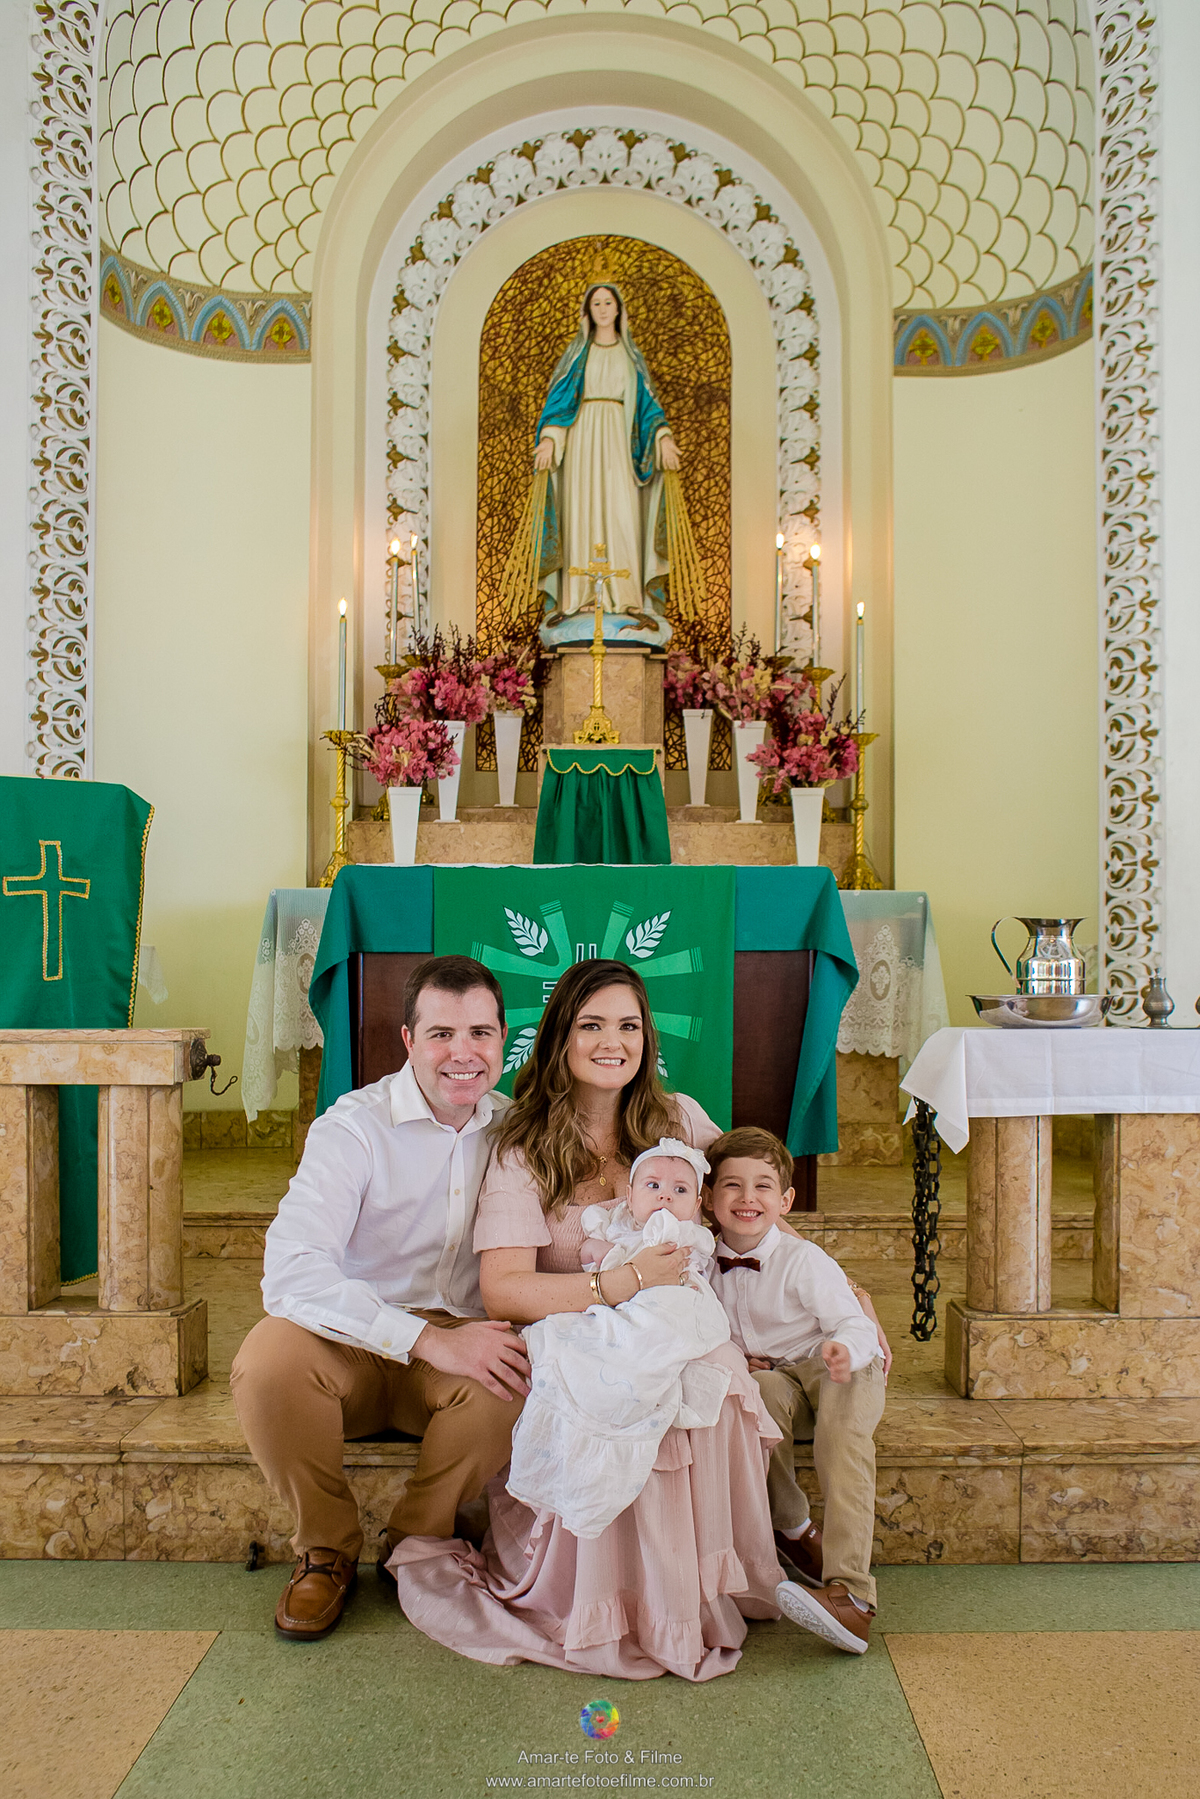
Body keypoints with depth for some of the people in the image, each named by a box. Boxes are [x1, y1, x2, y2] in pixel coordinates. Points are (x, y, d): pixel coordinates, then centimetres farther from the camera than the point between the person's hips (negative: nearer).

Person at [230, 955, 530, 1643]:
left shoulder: (512, 1126, 2)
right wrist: (429, 1339, -35)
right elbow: (292, 1270, -27)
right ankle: (329, 1545, -2)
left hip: (461, 1340, 2)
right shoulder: (354, 1127, -14)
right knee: (268, 1363, -32)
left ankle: (417, 1541, 1)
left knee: (514, 1380, -30)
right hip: (353, 1344, -2)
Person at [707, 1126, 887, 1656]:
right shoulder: (708, 1265, -1)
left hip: (839, 1372, -3)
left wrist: (845, 1350, -41)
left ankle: (851, 1594, -41)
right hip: (773, 1375, 3)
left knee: (843, 1430, -34)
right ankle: (791, 1527, -14)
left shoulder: (803, 1261, -16)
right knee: (763, 1391, -33)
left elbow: (853, 1324, -19)